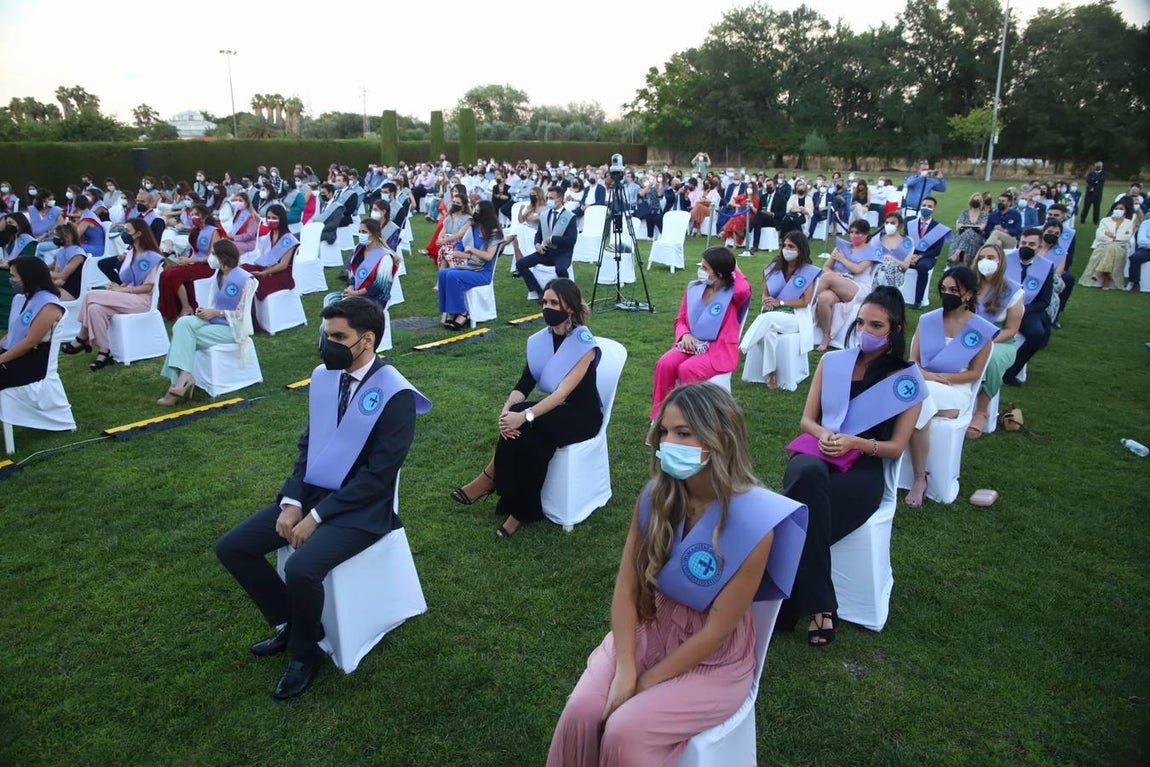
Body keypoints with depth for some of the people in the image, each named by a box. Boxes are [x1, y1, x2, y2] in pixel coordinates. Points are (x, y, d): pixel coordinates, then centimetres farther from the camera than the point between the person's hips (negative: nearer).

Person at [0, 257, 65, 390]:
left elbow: (30, 342, -18)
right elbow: (11, 334, 15)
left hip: (32, 364, -8)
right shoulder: (19, 298, 12)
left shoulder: (49, 305, -15)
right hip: (12, 357, 8)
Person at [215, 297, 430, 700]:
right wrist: (292, 502, -4)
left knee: (301, 569, -29)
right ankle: (288, 623, 18)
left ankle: (305, 651, 2)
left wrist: (317, 516, -18)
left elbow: (378, 474, -20)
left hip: (362, 508, -7)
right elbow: (308, 443, 10)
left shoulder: (396, 394, -19)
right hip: (312, 493, 8)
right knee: (231, 547, -2)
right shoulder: (323, 376, 3)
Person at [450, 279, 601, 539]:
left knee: (525, 426, -29)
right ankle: (522, 510, -15)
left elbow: (564, 391, -28)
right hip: (555, 411, 5)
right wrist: (507, 409, -27)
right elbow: (524, 385, -6)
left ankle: (489, 480, -10)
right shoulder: (539, 341, 0)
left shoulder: (585, 344, -19)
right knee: (525, 436, -27)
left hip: (582, 416, -5)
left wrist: (525, 415, -39)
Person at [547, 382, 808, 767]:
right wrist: (624, 672, -18)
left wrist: (644, 684, -15)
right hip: (647, 631, 4)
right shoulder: (656, 496, -12)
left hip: (713, 660, -4)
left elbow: (715, 631, -19)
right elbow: (626, 590, -8)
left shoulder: (751, 522, -26)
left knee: (624, 732, -22)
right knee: (580, 713, -17)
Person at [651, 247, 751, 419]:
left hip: (720, 350, -5)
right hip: (692, 344, 5)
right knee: (664, 364, -23)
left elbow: (744, 290, -32)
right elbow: (680, 320, 13)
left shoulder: (733, 293, -6)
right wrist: (685, 335, -10)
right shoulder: (693, 288, 8)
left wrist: (735, 270, -12)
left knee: (687, 369, -32)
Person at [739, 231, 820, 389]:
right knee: (769, 331, -35)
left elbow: (805, 302, -6)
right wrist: (767, 301, -11)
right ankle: (771, 374, -33)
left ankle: (740, 348, -38)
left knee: (768, 318, -36)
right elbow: (765, 293, 14)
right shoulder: (774, 267, 10)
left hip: (795, 318, -3)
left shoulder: (809, 272, -1)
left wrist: (780, 302, -16)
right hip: (772, 314, 3)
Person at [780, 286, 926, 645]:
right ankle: (820, 607, -32)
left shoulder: (907, 380, 4)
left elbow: (896, 447, 3)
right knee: (808, 475, -38)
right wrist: (823, 434, -11)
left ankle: (788, 606, -16)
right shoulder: (832, 362, 11)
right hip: (816, 454, 2)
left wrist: (855, 442, -15)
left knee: (805, 514, -34)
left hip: (863, 468, -2)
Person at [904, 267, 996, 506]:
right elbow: (913, 360, 6)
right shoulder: (927, 320, 4)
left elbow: (974, 373, -1)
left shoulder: (982, 330, -2)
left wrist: (939, 376, -13)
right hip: (922, 385, 2)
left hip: (955, 390, -2)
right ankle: (919, 478, -23)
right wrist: (923, 374, -16)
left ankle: (919, 478, -21)